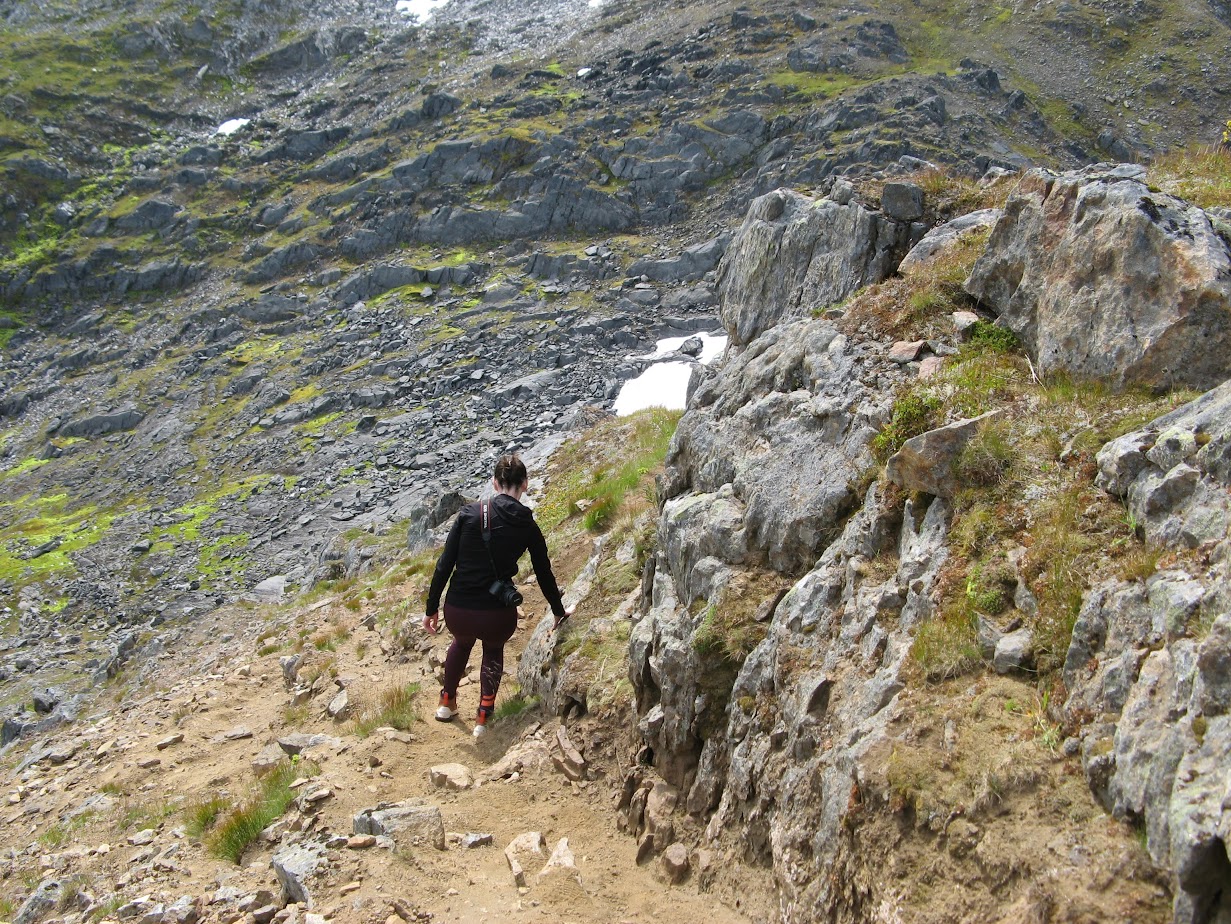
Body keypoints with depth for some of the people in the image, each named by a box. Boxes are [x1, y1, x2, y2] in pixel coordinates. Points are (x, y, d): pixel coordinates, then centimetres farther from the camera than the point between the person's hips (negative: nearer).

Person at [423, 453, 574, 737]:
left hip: (457, 612, 1)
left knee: (462, 641, 38)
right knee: (493, 650, 36)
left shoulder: (469, 513, -3)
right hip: (497, 615, -1)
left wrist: (432, 608, 7)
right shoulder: (528, 527, 0)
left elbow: (444, 565, -4)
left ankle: (447, 703, 52)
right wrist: (559, 611, 27)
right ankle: (483, 717, 31)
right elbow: (544, 575, 11)